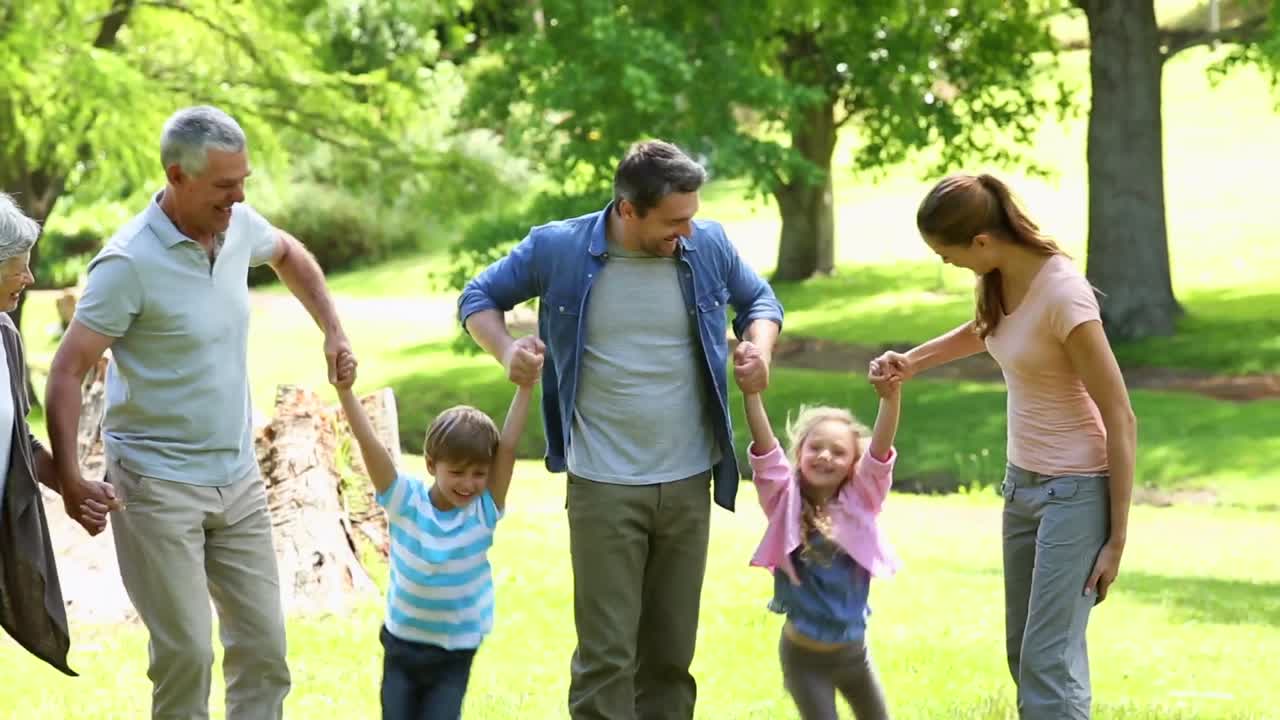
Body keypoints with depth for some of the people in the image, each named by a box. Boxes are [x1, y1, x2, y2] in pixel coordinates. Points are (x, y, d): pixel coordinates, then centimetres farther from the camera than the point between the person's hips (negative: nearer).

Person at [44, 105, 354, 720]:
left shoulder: (238, 225, 1)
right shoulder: (129, 264, -19)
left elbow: (288, 253, 26)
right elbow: (68, 371, -18)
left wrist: (333, 330, 18)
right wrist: (68, 478, -23)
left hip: (238, 478, 7)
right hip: (160, 484, -7)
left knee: (265, 647, 6)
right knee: (186, 652, -10)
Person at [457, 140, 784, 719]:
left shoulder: (708, 246, -3)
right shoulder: (558, 249, -9)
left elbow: (759, 301, 16)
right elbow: (479, 297, 7)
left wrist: (760, 347, -5)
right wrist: (506, 350, -13)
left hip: (689, 482, 3)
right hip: (602, 488, -3)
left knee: (671, 653, 12)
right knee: (606, 655, -6)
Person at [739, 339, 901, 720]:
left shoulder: (860, 502, -5)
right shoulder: (786, 502, -7)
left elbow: (879, 450, -19)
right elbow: (764, 447, -20)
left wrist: (891, 397, -36)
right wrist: (751, 390, -34)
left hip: (854, 649, 3)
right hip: (804, 655, -3)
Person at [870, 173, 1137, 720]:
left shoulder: (1062, 295, -25)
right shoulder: (999, 279, -1)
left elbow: (1120, 419, -20)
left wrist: (1117, 538, -16)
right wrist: (911, 361, 8)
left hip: (1075, 490, -9)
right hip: (1024, 482, 9)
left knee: (1048, 662, -12)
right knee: (1024, 655, 14)